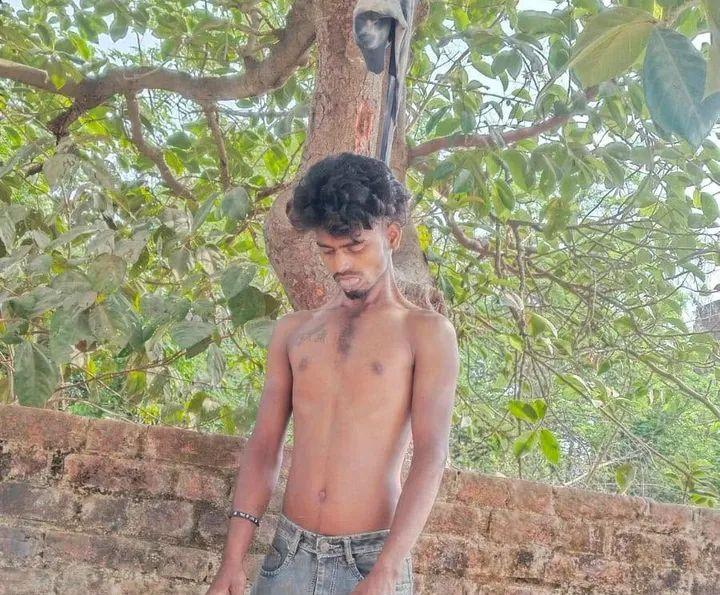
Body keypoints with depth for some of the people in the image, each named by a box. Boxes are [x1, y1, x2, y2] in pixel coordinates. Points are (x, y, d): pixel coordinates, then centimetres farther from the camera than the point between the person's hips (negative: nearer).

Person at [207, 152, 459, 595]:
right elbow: (264, 446, 8)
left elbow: (432, 456, -11)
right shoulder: (293, 331, 9)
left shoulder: (427, 333, -2)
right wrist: (233, 559, 0)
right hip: (287, 555, 3)